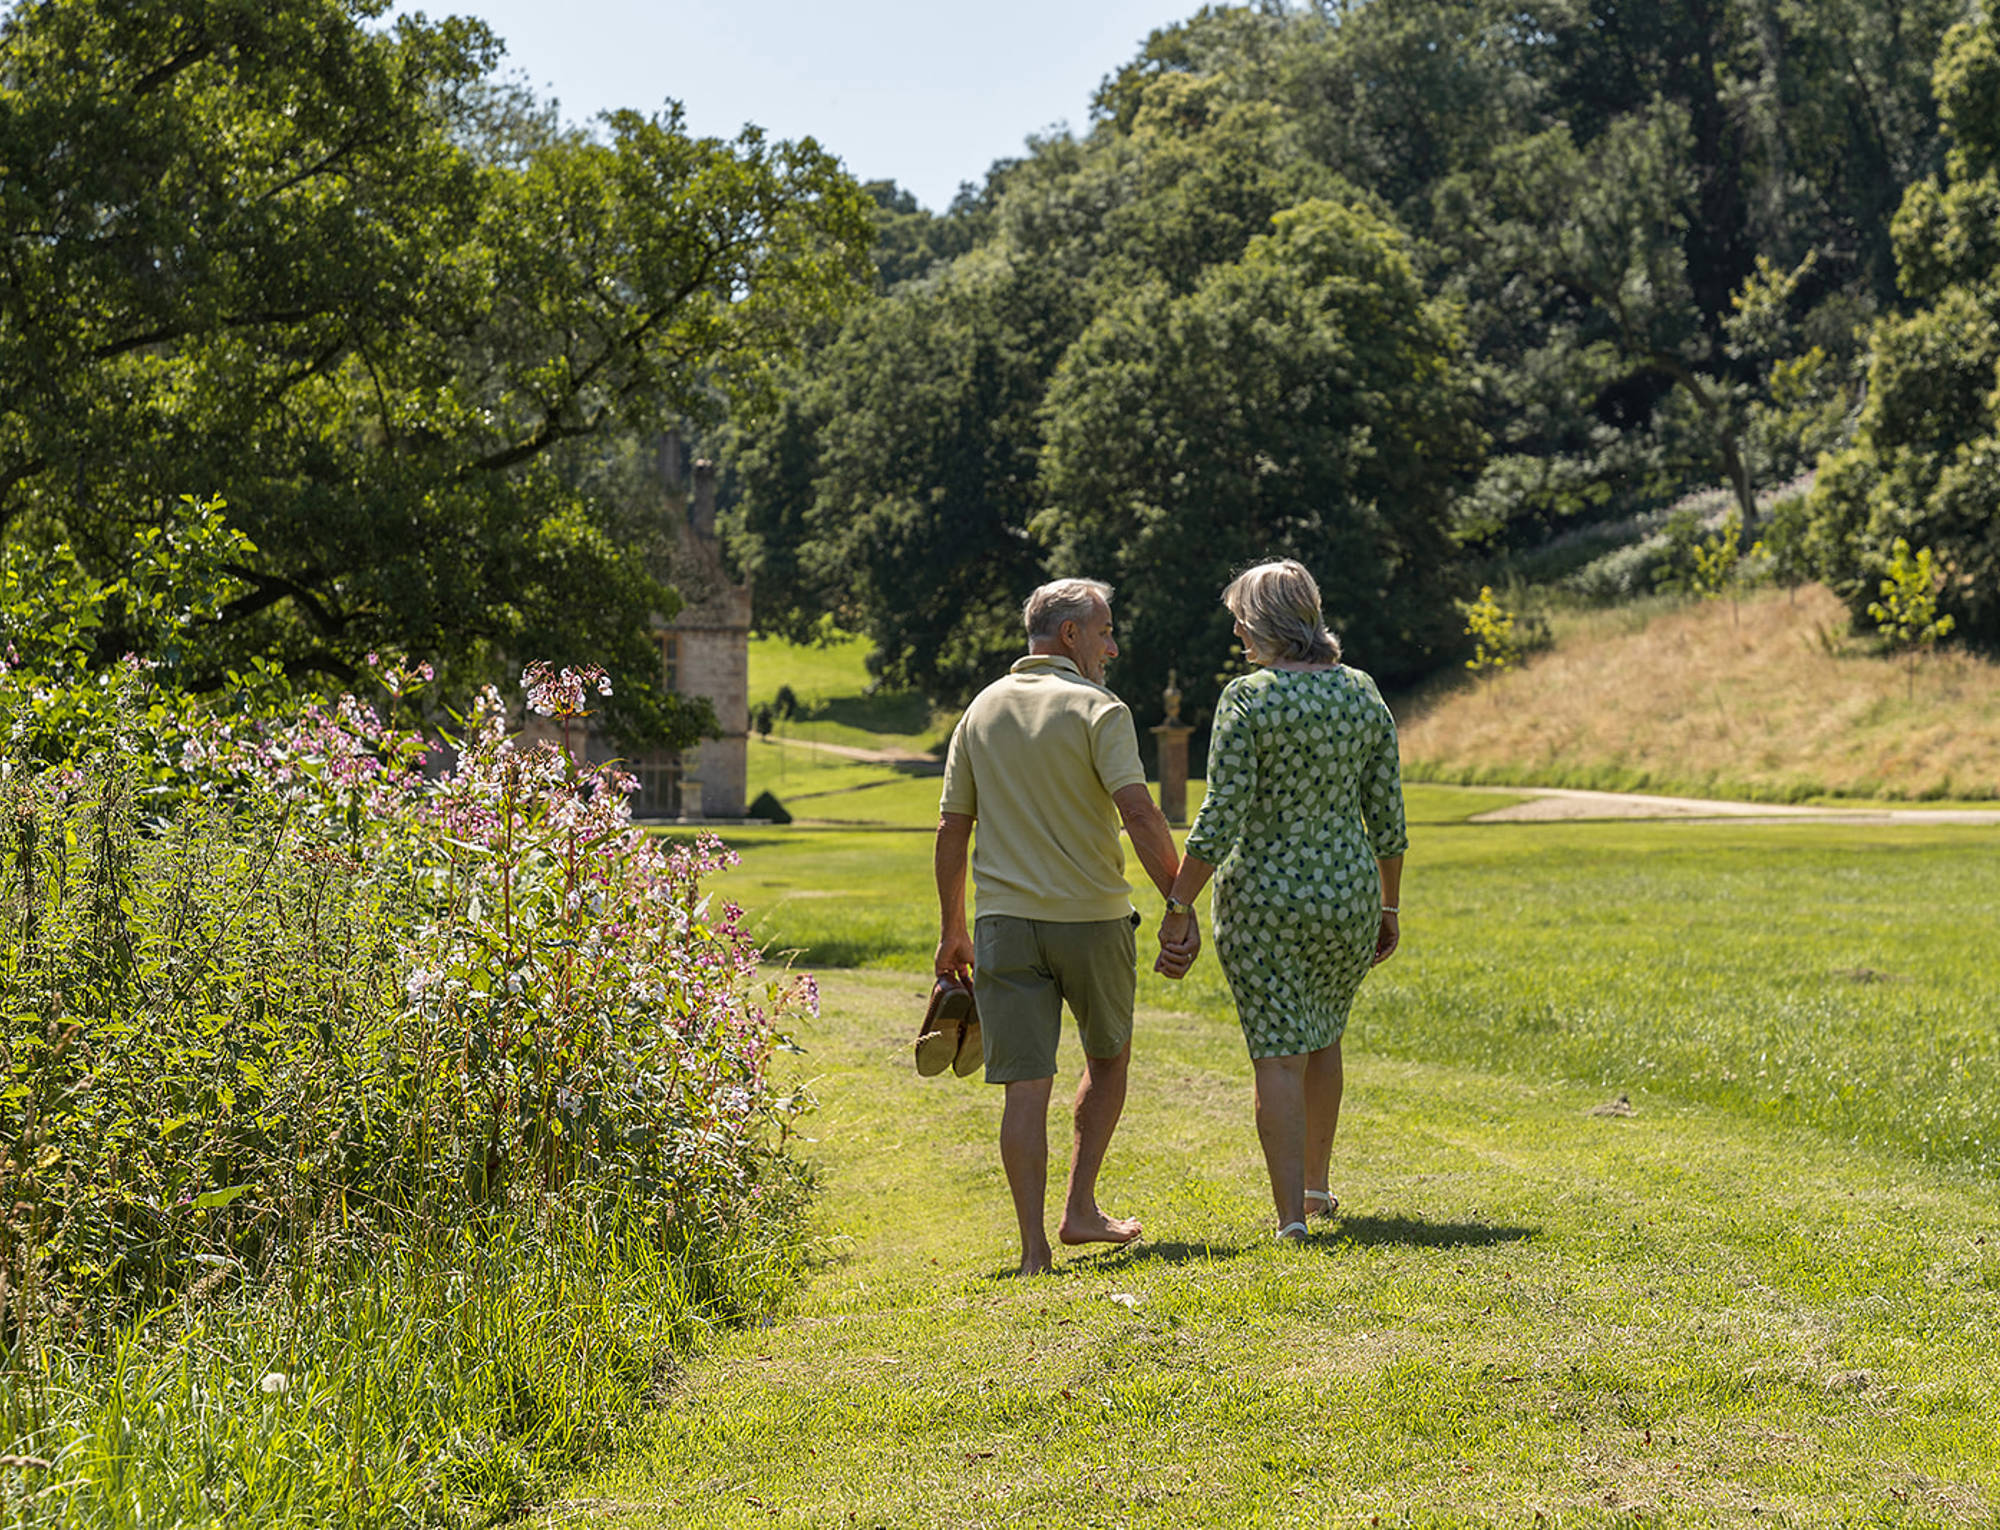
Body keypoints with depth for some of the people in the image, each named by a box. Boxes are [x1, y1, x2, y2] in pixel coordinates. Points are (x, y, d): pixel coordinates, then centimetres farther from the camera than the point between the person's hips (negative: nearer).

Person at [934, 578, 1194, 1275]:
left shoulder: (982, 710, 9)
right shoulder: (1097, 709, -7)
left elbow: (952, 826, 10)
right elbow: (1138, 812, -18)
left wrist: (952, 929, 16)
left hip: (1005, 922, 3)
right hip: (1092, 917, -3)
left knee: (1025, 1086, 1)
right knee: (1108, 1057, 20)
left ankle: (1034, 1249, -2)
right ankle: (1080, 1211, 17)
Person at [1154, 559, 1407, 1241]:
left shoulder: (1247, 698, -13)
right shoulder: (1362, 693, 3)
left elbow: (1220, 818, -18)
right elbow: (1388, 816, 5)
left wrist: (1177, 907, -12)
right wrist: (1390, 908, 14)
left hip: (1263, 899, -5)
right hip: (1348, 895, 5)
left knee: (1278, 1055, 0)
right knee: (1322, 1037, 24)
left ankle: (1291, 1216, -5)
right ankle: (1316, 1184, 35)